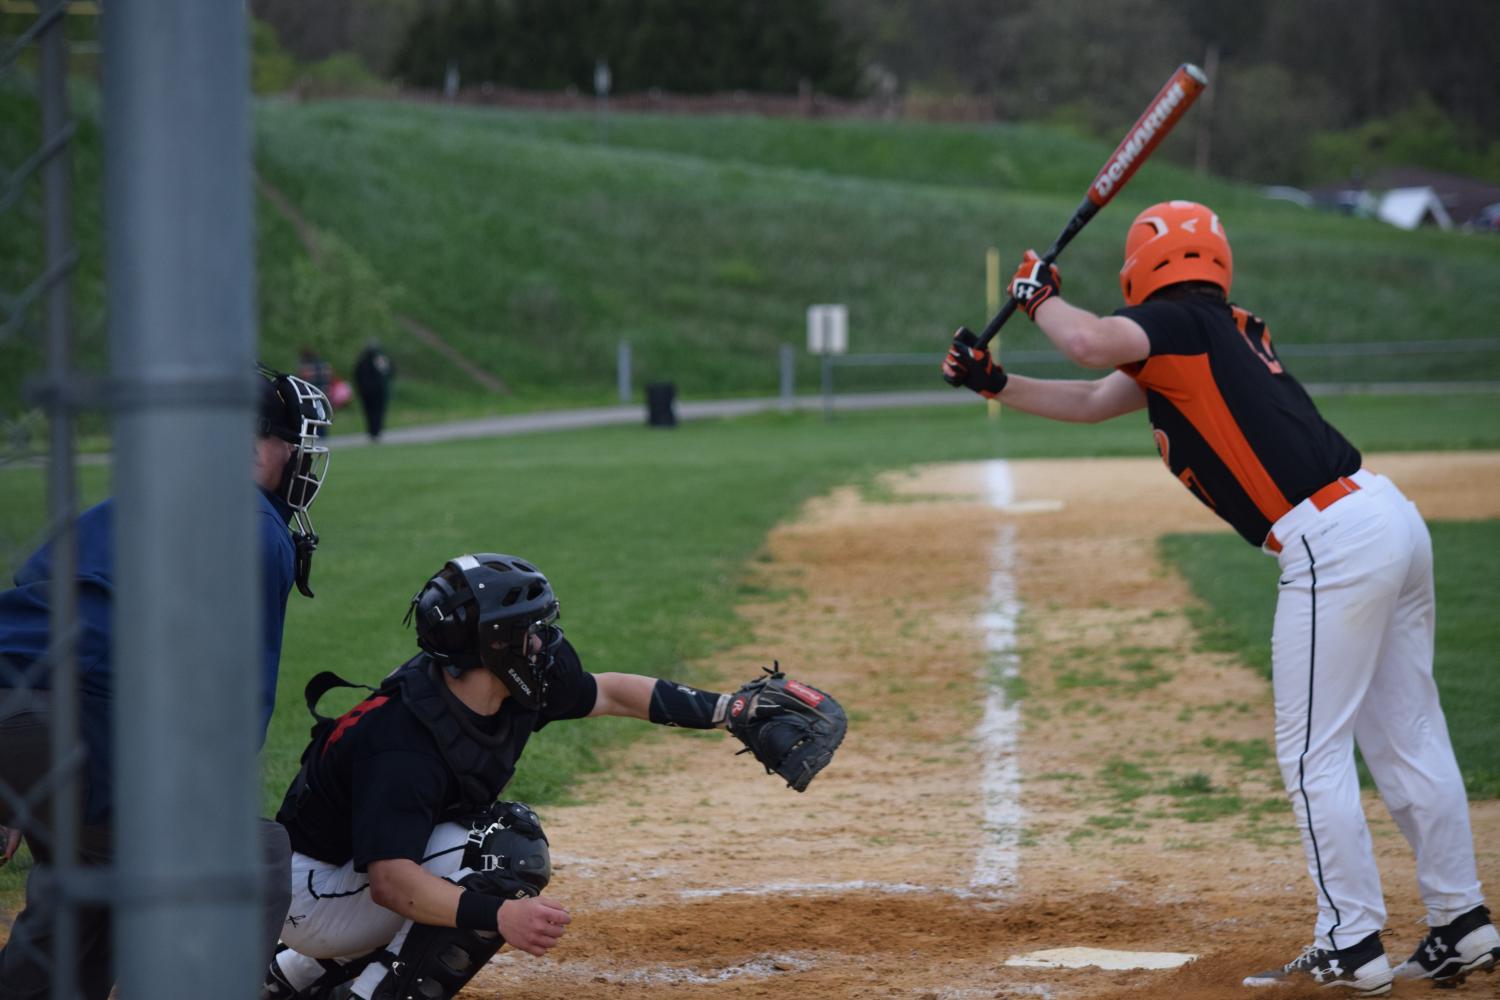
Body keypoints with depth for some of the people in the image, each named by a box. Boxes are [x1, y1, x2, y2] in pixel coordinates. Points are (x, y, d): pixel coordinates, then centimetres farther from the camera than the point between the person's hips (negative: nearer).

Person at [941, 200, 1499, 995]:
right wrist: (993, 384, 26)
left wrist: (1038, 297, -2)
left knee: (1312, 753, -1)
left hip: (1333, 544, -9)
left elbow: (1090, 344, -23)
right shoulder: (1211, 337, 22)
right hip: (1392, 519, 9)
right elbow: (1091, 403, 30)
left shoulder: (1180, 320, -5)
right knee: (1409, 741, 14)